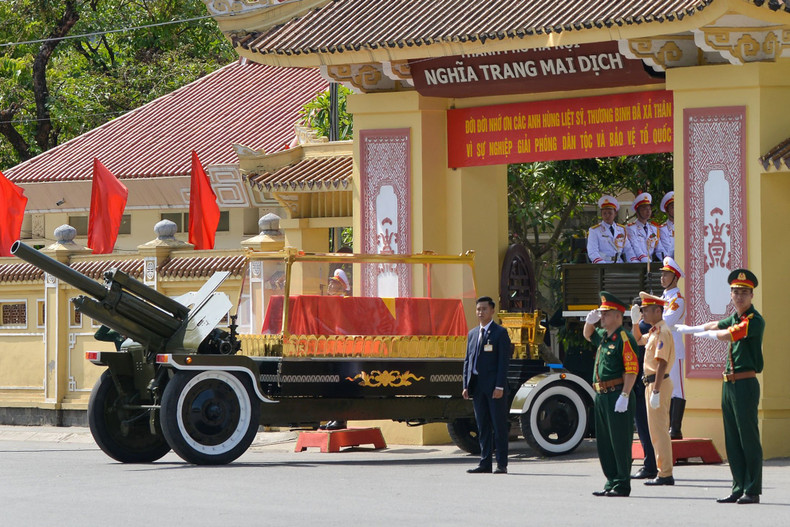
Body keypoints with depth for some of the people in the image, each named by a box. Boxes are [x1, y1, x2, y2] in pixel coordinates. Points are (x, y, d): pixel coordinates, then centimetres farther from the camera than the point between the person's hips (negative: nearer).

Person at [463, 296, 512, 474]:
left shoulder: (500, 333, -2)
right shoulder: (473, 334, 16)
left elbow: (503, 361, -8)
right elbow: (468, 361, 16)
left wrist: (500, 386, -16)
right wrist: (466, 385, 7)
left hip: (494, 386, -6)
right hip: (477, 385, 6)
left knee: (499, 426, -3)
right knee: (482, 426, 8)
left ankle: (502, 464, 0)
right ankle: (485, 463, 11)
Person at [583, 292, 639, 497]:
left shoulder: (624, 338, -11)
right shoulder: (603, 336, 16)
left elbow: (632, 370, -17)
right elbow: (587, 335, 39)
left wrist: (624, 397, -23)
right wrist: (590, 321, 17)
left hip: (617, 395, -9)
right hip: (602, 396, 9)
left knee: (620, 442, -5)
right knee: (604, 443, 12)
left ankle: (622, 485, -1)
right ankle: (611, 482, 19)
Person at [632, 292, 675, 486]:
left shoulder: (662, 332, -16)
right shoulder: (654, 331, 15)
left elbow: (662, 363, -23)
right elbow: (638, 340, 36)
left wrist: (656, 391, -27)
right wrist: (635, 321, 20)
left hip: (658, 383, -11)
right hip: (651, 382, 11)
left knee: (659, 430, -9)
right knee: (657, 430, 13)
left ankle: (665, 475, -9)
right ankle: (664, 472, 17)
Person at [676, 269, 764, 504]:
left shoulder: (755, 320, -13)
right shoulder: (736, 317, 15)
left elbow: (726, 335, -20)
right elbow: (716, 326, 31)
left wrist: (707, 334, -3)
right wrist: (689, 328, 41)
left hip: (746, 385, -9)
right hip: (729, 385, 9)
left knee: (749, 439, -7)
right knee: (732, 440, 10)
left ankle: (753, 491, -4)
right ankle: (739, 489, 14)